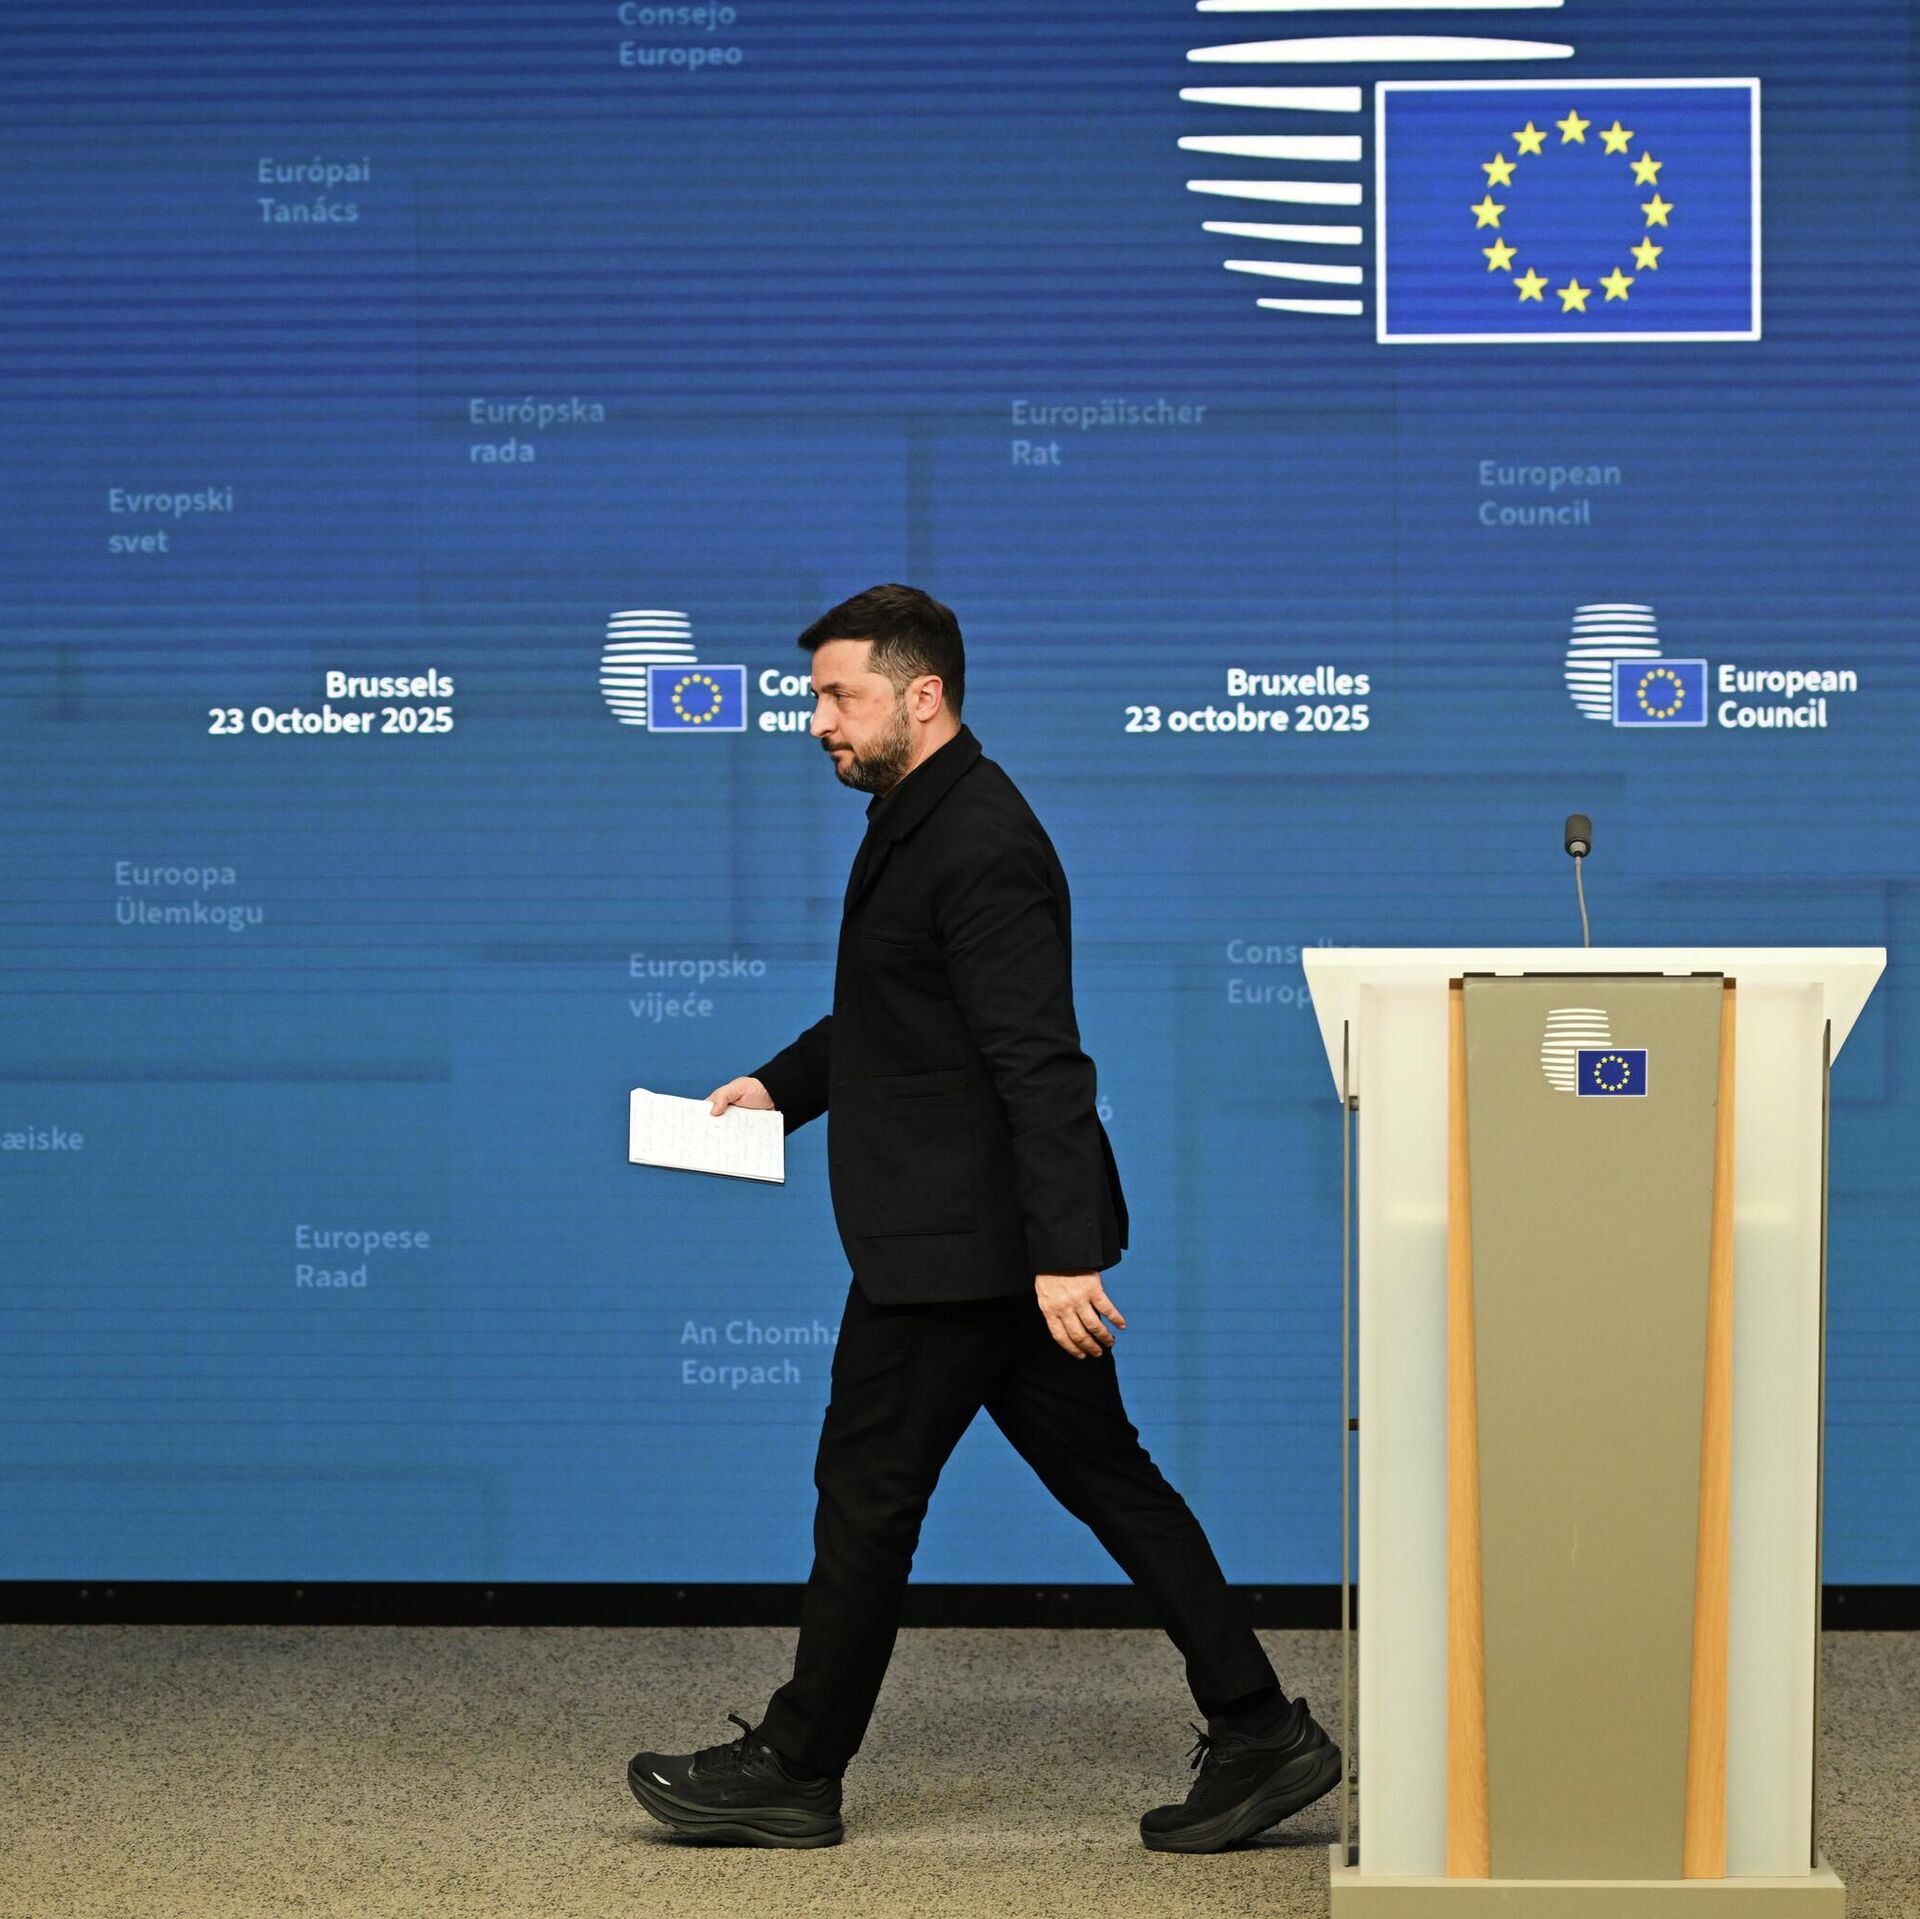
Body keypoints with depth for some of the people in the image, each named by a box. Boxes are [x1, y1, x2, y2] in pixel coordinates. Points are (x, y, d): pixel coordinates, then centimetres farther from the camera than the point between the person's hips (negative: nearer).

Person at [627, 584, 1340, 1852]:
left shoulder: (980, 846, -19)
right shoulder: (918, 821, 13)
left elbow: (1042, 1066, -24)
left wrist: (1064, 1254, -27)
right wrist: (783, 1085, 16)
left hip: (957, 1250, -10)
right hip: (969, 1239, 10)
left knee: (867, 1492, 2)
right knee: (1105, 1476, 10)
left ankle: (797, 1772, 16)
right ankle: (1261, 1735, 13)